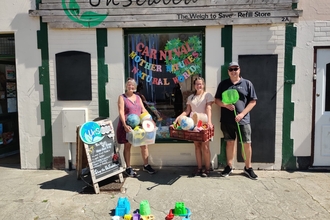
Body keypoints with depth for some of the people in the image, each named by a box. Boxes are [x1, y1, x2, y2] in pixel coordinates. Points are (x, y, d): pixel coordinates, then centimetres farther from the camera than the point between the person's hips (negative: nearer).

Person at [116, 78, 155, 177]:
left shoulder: (138, 97, 14)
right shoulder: (122, 97, -2)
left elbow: (143, 110, 12)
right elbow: (121, 112, -12)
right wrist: (125, 125, -24)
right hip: (127, 126, -5)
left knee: (144, 145, 5)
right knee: (127, 146, 4)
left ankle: (146, 165, 19)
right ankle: (128, 168, 15)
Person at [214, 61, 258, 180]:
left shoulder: (247, 83, 3)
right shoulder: (223, 84, 8)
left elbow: (253, 101, 1)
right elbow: (217, 100, 9)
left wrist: (242, 114, -11)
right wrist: (225, 105, -12)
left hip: (243, 120, -1)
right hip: (227, 120, 1)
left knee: (247, 143, 3)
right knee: (230, 143, 10)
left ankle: (248, 168, 20)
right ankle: (229, 166, 23)